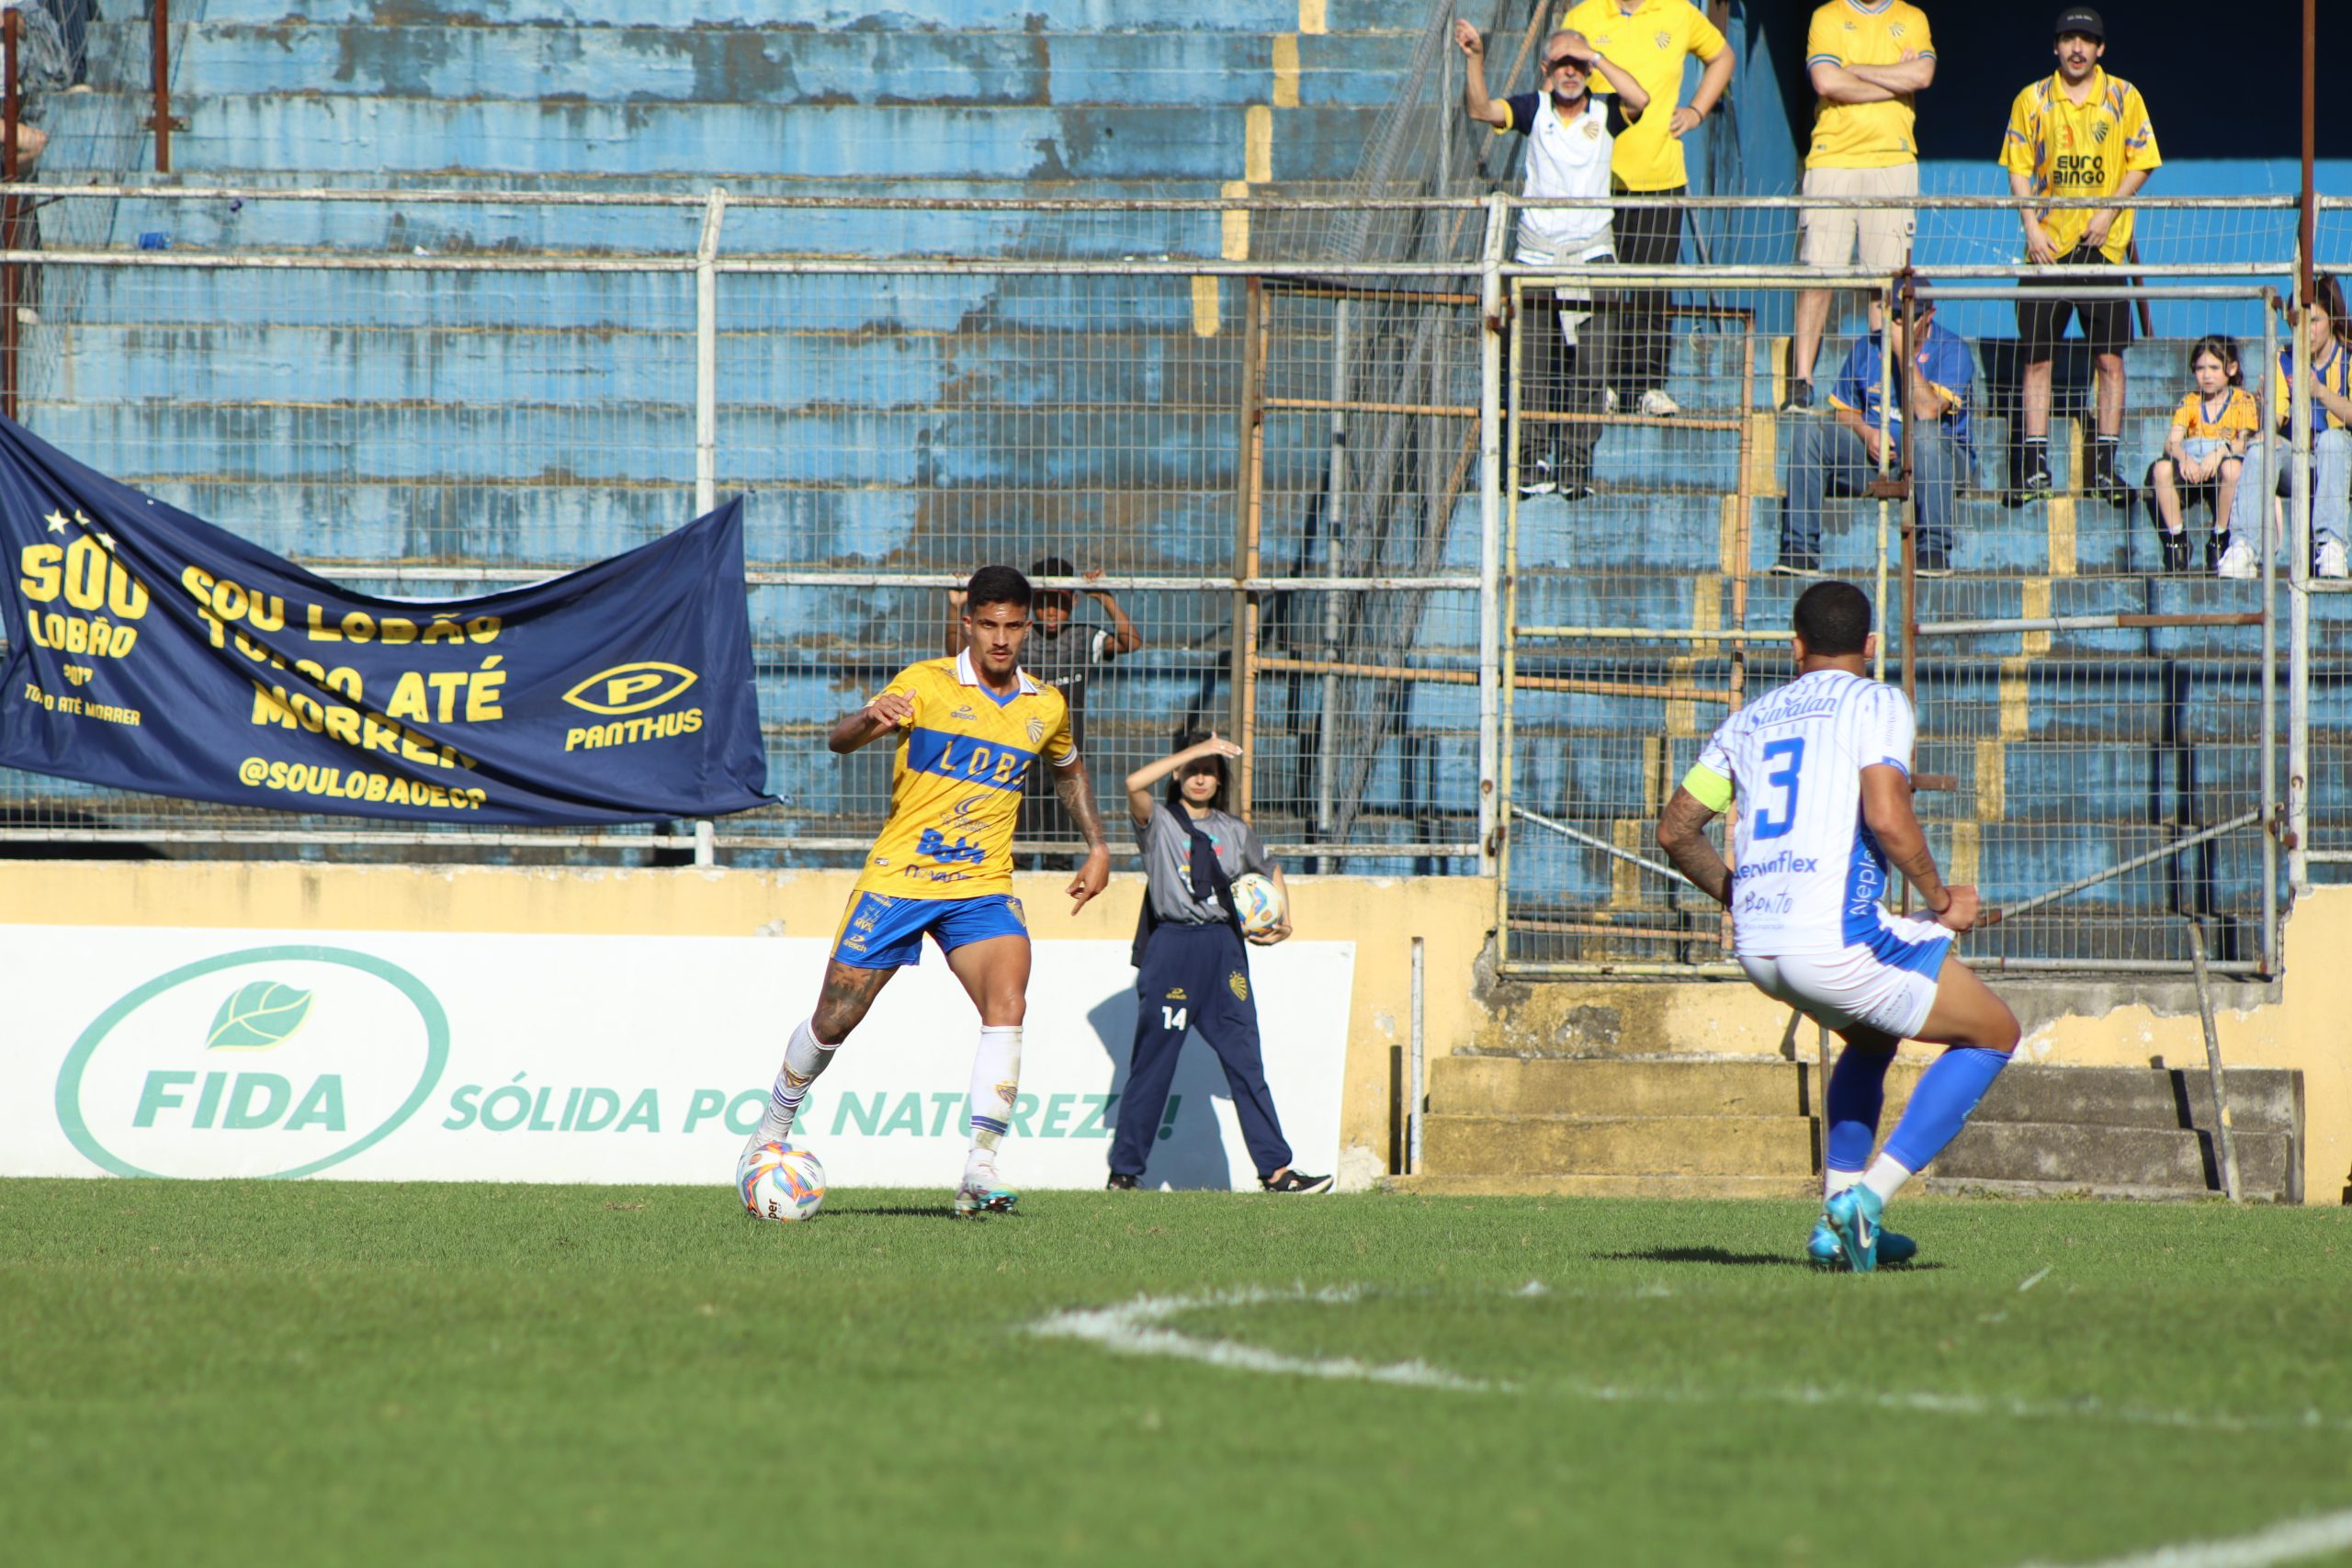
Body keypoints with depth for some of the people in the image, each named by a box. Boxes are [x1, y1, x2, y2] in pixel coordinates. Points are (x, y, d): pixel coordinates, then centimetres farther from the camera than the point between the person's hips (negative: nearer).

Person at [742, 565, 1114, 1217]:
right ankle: (776, 1124, 33)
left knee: (1007, 1004, -23)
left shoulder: (1046, 708, 6)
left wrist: (1097, 847, 17)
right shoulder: (927, 684, -7)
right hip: (897, 877, -2)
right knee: (834, 1020, 5)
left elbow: (1069, 771, 28)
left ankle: (980, 1175, -24)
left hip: (983, 888, 2)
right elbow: (840, 740, -17)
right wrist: (870, 718, -40)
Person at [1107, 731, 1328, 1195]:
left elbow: (1270, 870, 31)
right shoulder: (1159, 821, 2)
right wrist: (1195, 750, -18)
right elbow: (1135, 784, -18)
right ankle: (1124, 1171, 6)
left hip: (1223, 947, 3)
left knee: (1245, 1061, -1)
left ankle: (1276, 1169, -3)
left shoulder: (1234, 831, 15)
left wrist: (1283, 921, 15)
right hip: (1171, 946, -3)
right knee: (1152, 1064, -1)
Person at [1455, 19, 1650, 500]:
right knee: (1532, 367, -1)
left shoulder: (1604, 114, 2)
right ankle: (1532, 466, 3)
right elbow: (1479, 109, -8)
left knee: (1591, 368, -4)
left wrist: (1595, 57, -13)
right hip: (1537, 253, 0)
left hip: (1591, 253, 0)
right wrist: (1476, 58, -21)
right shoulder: (1534, 110, 4)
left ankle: (1576, 468, 0)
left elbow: (1640, 98, -16)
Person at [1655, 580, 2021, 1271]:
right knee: (1993, 1034, 9)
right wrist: (1941, 900, 0)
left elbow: (1675, 831, 20)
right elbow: (1886, 818, -15)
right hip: (1837, 936, -7)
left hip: (1757, 948, 7)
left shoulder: (1750, 720, 19)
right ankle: (1868, 1195, -5)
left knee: (1871, 1039, 34)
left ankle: (1839, 1225, 22)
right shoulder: (1875, 703, 1)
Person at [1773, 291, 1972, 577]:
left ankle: (1933, 551, -34)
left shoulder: (1951, 350, -7)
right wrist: (1865, 433, -9)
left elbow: (1928, 411, -22)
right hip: (1871, 457, 4)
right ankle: (1800, 550, -22)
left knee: (1926, 434, -38)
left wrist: (1903, 352, -22)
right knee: (1809, 433, -17)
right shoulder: (1866, 349, 8)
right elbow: (1843, 410, 14)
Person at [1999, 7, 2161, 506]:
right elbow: (2018, 170, 7)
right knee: (2037, 355, -1)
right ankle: (2035, 465, 4)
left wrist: (2108, 213, -9)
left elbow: (2140, 164, 5)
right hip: (2047, 244, 1)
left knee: (2109, 357, -2)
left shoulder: (2124, 99, 4)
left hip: (2104, 243, -1)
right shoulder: (2032, 101, 6)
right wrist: (2032, 226, -7)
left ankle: (2105, 466, 4)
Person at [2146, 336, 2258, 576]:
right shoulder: (2190, 402, 11)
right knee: (2161, 469, -30)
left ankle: (2219, 539, -20)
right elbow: (2172, 440, -3)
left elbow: (2246, 440, -9)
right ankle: (2177, 540, -18)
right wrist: (2184, 457, -27)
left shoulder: (2243, 400, 6)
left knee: (2232, 467, -39)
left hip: (2220, 475, -2)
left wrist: (2221, 452, -30)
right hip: (2191, 470, 2)